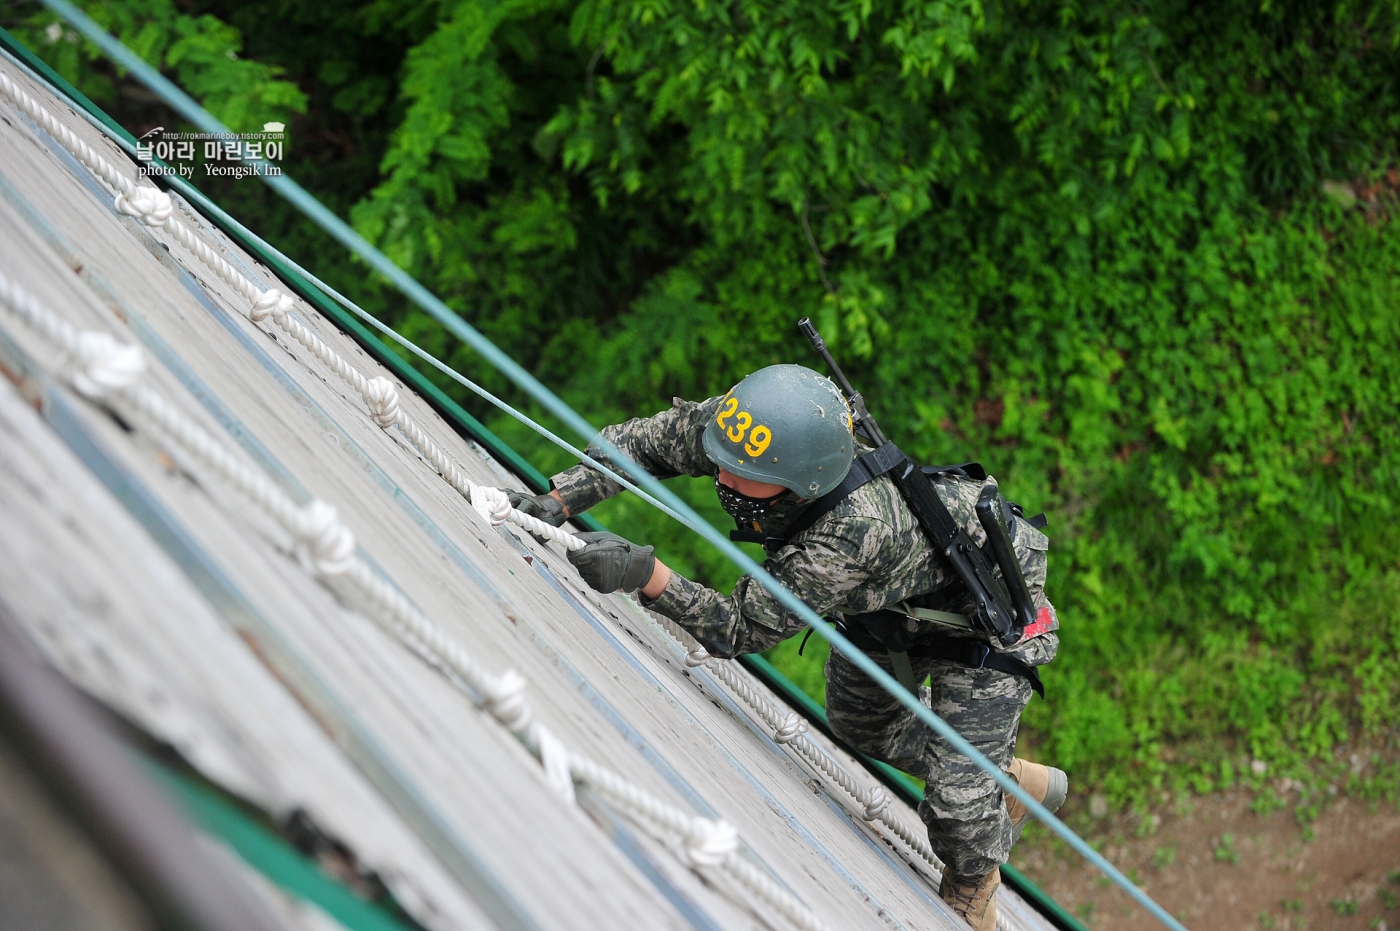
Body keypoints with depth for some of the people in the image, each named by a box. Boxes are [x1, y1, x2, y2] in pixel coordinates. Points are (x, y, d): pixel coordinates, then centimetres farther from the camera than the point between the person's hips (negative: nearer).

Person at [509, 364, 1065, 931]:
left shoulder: (851, 536, -47)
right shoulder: (752, 425, -30)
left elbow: (739, 629, -42)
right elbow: (642, 441, -17)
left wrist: (647, 575, -55)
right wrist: (559, 500, -30)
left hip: (991, 612, -8)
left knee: (957, 799, -9)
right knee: (858, 720, 26)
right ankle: (1016, 783, 45)